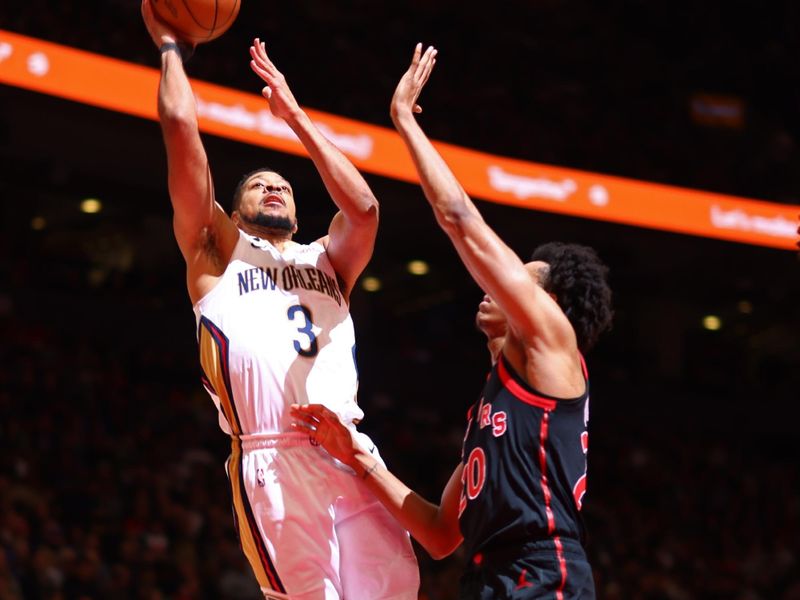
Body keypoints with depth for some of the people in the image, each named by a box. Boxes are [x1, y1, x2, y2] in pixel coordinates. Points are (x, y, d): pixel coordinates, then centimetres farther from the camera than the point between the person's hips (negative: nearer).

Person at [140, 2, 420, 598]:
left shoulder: (326, 260, 27)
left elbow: (363, 208, 6)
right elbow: (181, 124, 10)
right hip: (271, 461, -3)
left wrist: (294, 114, 12)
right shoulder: (217, 252, 19)